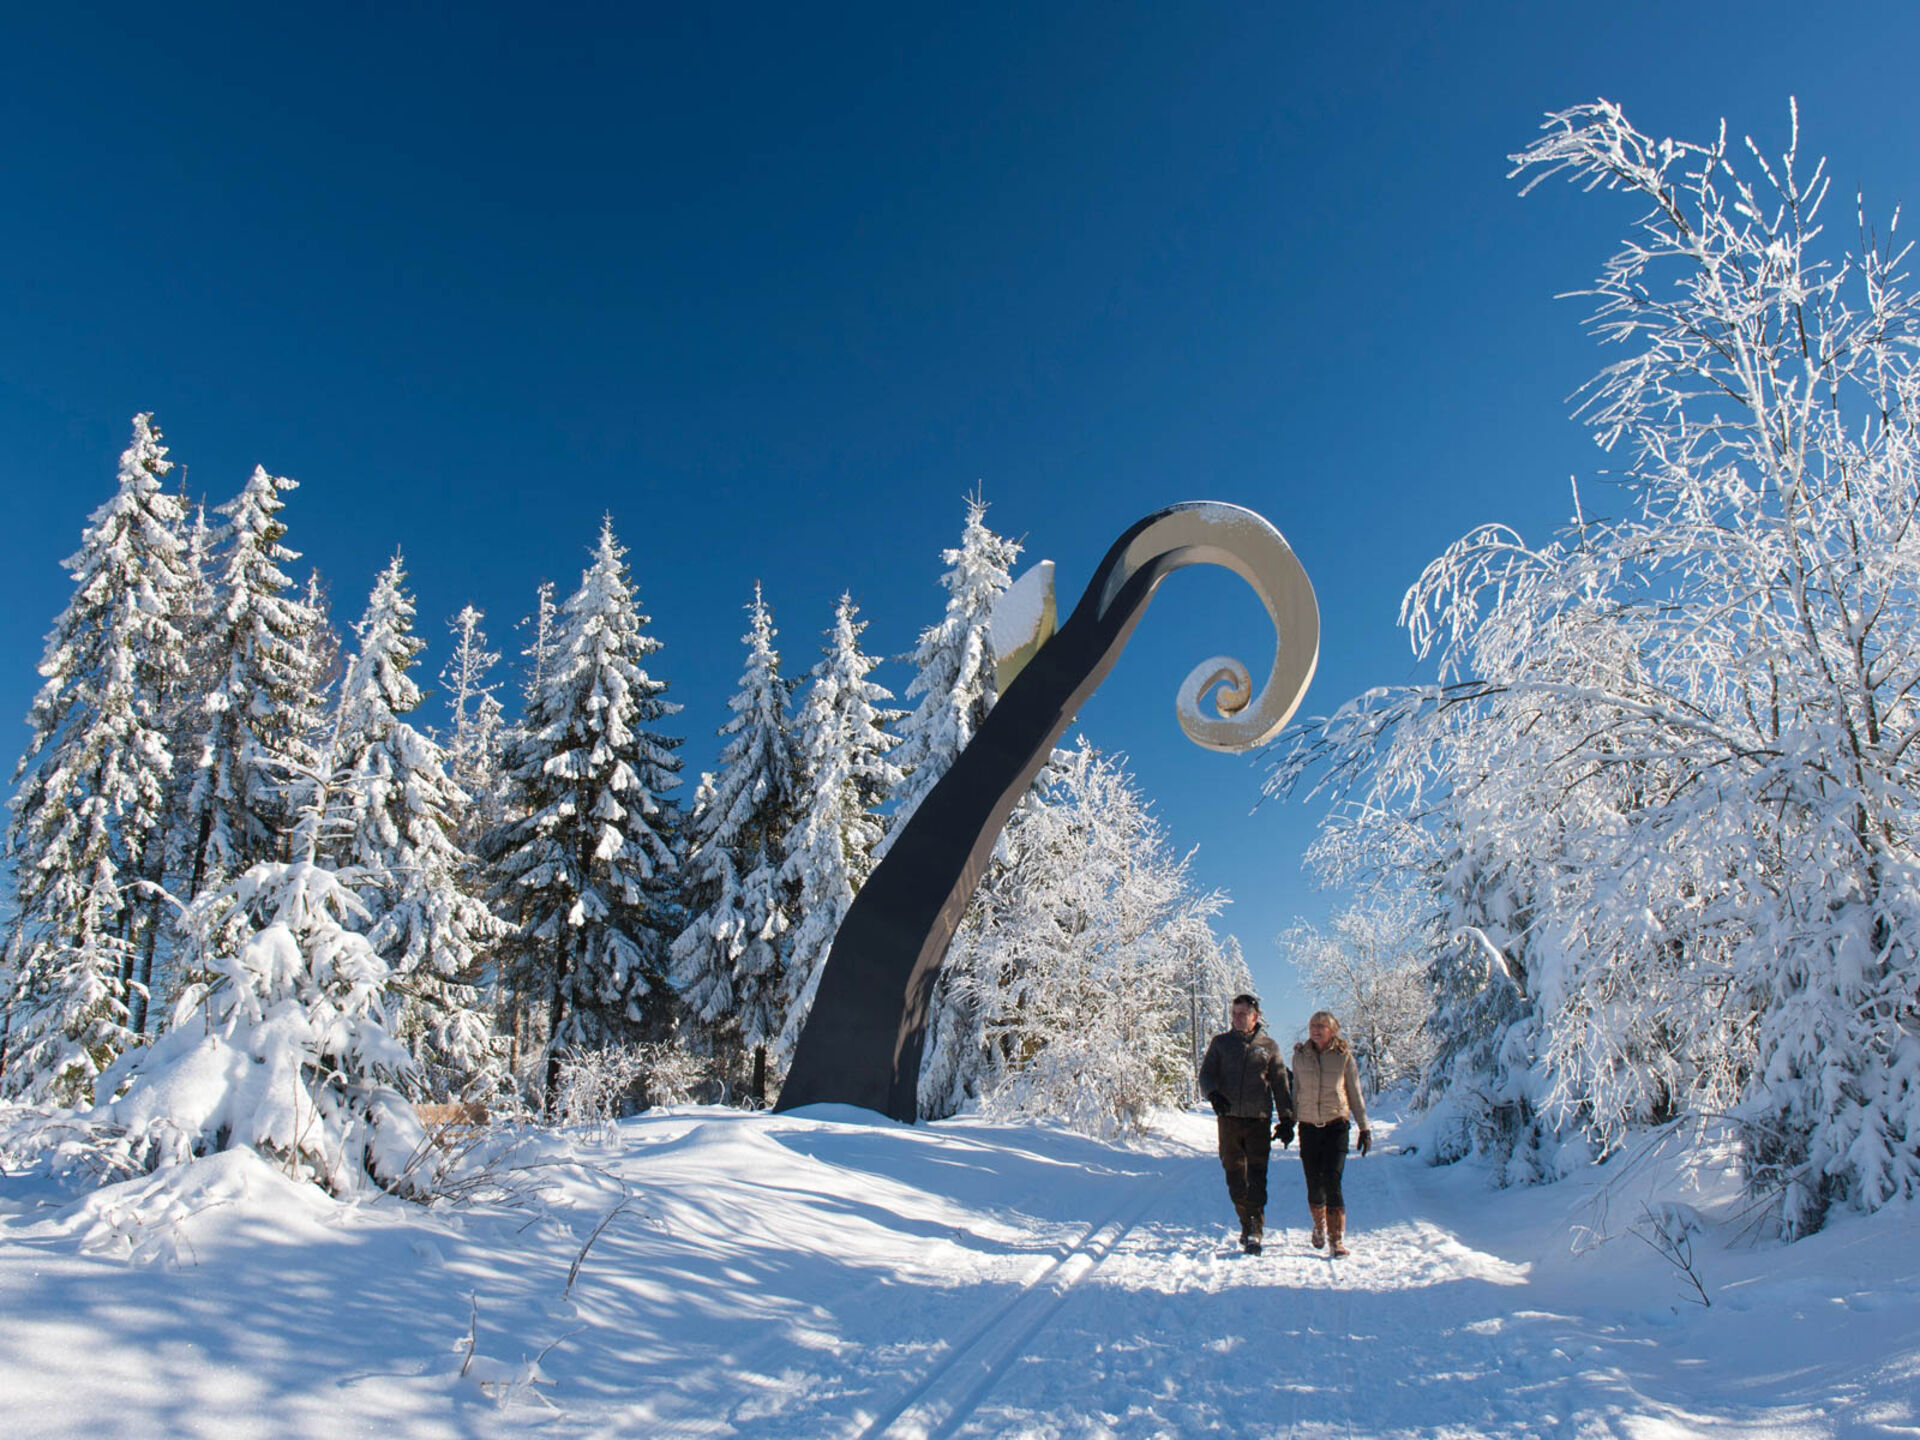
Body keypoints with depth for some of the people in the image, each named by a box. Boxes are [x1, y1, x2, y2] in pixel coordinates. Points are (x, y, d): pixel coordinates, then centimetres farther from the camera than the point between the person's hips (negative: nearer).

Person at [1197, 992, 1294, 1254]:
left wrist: (1286, 1119, 6)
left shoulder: (1269, 1046, 8)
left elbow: (1281, 1084, 12)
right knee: (1235, 1175, 5)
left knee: (1256, 1175, -8)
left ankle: (1255, 1232, -8)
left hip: (1259, 1118, -2)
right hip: (1229, 1118, 2)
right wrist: (1213, 1094, -15)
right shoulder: (1221, 1042, 10)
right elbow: (1206, 1074, 6)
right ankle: (1247, 1223, 20)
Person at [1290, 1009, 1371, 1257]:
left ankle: (1337, 1239, -6)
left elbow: (1355, 1094, 6)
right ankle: (1320, 1226, 32)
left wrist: (1364, 1128, 6)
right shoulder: (1300, 1056, 4)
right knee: (1314, 1183, 5)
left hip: (1336, 1125, -2)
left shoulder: (1344, 1056, -1)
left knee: (1332, 1181, -13)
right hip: (1308, 1126, 2)